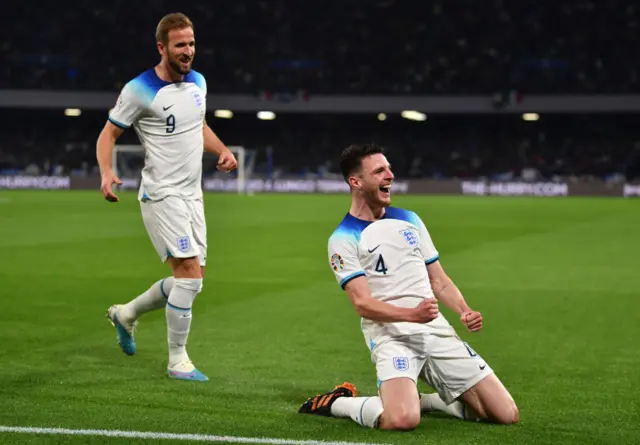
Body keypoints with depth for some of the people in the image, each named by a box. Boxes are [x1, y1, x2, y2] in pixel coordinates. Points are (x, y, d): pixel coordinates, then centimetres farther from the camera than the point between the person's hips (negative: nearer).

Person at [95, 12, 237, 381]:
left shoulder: (198, 82, 8)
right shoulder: (139, 90, -12)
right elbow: (109, 133, -5)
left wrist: (223, 150, 6)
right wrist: (106, 172, -23)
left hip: (192, 194, 8)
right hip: (162, 194, -8)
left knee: (192, 277, 11)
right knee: (190, 274, -14)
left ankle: (127, 313, 34)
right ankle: (178, 361, -1)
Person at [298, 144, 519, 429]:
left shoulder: (410, 220, 15)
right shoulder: (343, 240, -3)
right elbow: (362, 304, -13)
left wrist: (464, 311, -3)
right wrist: (412, 315, -30)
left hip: (438, 332, 6)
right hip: (390, 337, -6)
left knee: (507, 414, -3)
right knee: (402, 420, -33)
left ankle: (423, 401, 18)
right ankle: (336, 403, -1)